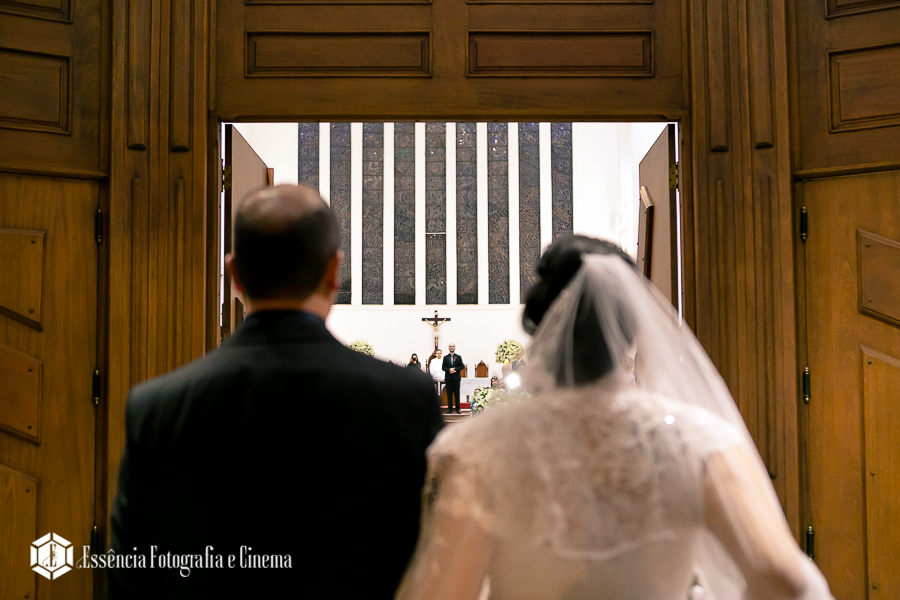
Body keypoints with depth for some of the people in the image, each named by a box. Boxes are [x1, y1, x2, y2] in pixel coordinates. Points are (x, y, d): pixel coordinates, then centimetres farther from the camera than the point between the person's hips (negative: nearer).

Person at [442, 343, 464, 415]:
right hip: (448, 378, 1)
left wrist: (455, 369, -13)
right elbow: (443, 368, 5)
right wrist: (449, 370, -13)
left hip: (456, 377, -1)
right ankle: (449, 408, 3)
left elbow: (461, 366, 3)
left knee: (457, 393, 0)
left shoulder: (459, 357, 8)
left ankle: (457, 408, 3)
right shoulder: (445, 357, 10)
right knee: (449, 394, 0)